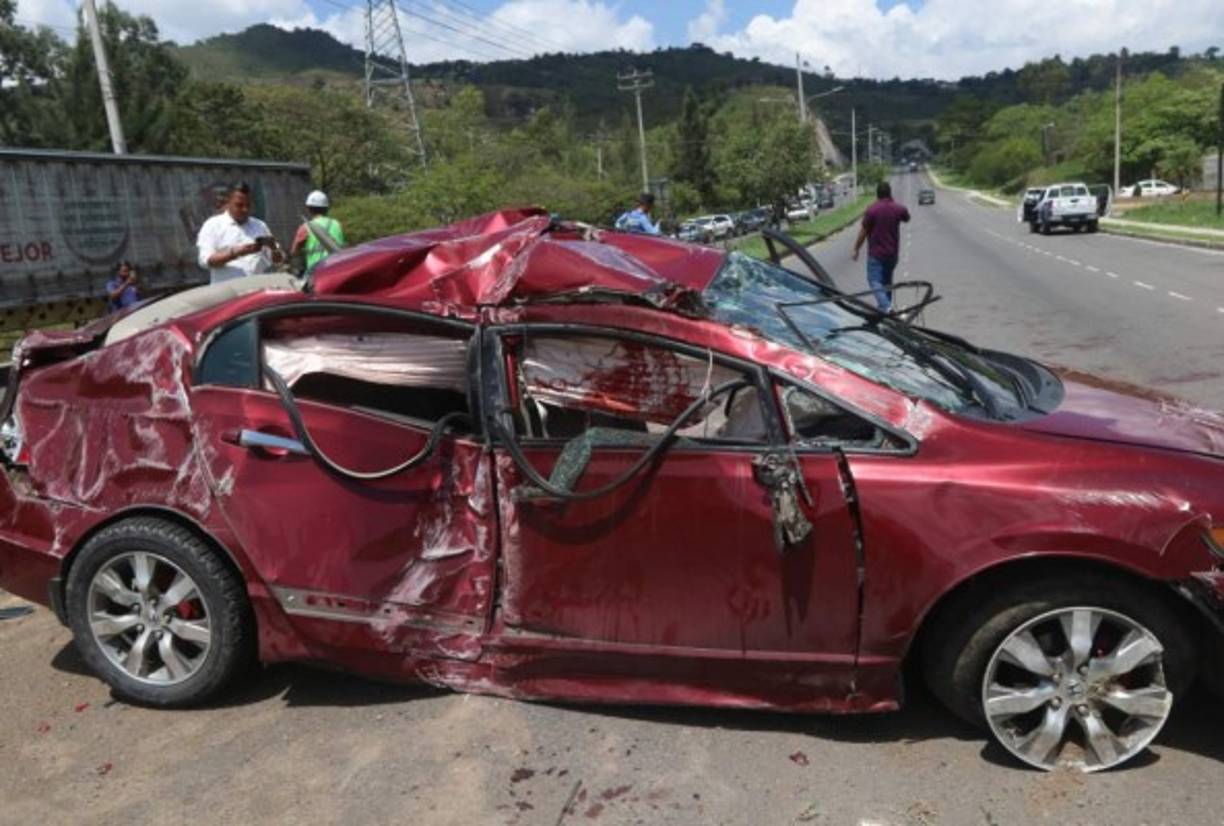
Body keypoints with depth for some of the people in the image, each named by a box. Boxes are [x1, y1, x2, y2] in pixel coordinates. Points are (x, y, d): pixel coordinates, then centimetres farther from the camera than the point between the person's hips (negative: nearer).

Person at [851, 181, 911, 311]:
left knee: (874, 281, -6)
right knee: (887, 280, 21)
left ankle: (886, 307, -24)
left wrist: (856, 249, -2)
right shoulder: (898, 209, -1)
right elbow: (907, 218, 23)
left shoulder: (872, 210, -16)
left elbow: (863, 232, -12)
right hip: (892, 252, 5)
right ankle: (886, 305, 32)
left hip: (876, 253, -5)